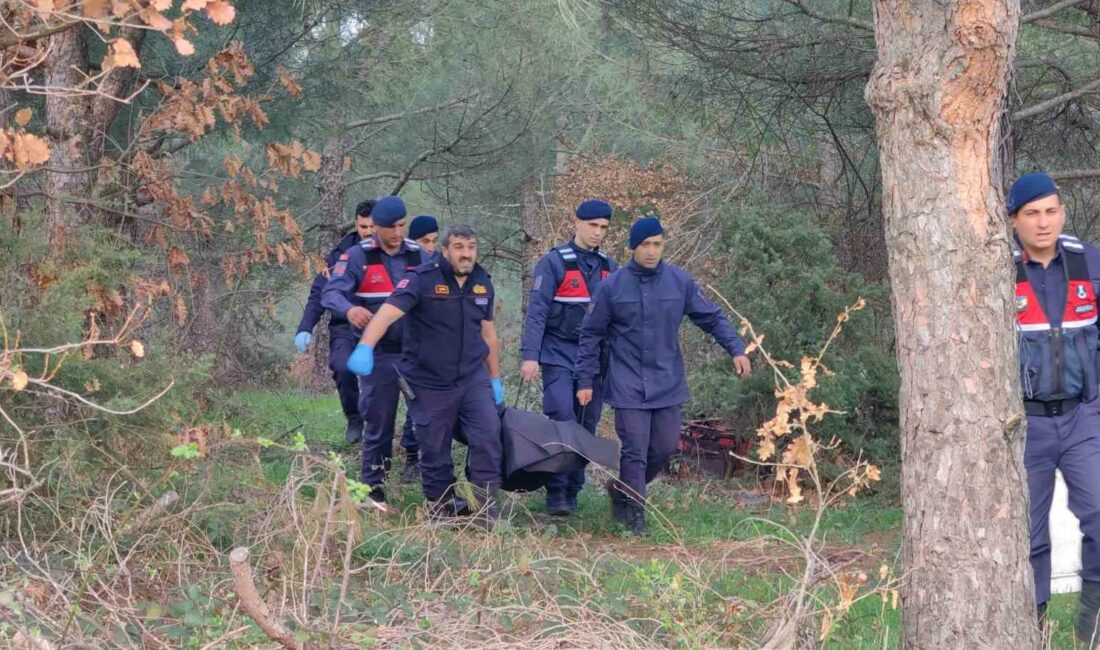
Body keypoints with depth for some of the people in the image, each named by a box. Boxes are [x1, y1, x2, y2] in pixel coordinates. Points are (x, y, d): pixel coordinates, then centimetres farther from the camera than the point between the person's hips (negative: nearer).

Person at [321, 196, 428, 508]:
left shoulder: (418, 256, 7)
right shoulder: (358, 257, -3)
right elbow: (331, 293, -12)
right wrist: (349, 309, -34)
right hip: (379, 354, -3)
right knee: (378, 423, 4)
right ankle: (372, 488, 15)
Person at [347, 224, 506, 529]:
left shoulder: (482, 283, 5)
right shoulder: (423, 279, -13)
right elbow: (389, 312, -26)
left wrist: (495, 378, 21)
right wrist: (365, 347, -43)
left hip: (473, 377, 4)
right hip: (430, 382, -4)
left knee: (488, 437, -9)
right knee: (434, 449, 4)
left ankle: (485, 505, 3)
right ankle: (441, 506, 23)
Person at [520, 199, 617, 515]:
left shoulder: (608, 266, 10)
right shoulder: (554, 262, -5)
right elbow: (536, 312, -8)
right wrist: (530, 356, -15)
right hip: (559, 355, -5)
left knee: (586, 425, 5)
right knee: (562, 419, -15)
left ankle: (572, 492, 12)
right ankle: (556, 491, -10)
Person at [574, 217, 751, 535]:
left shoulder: (680, 281, 0)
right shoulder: (612, 286, -5)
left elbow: (712, 317, 6)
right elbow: (591, 335, 2)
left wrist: (736, 349, -8)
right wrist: (585, 381, 0)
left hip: (668, 384, 3)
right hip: (628, 385, -3)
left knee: (665, 448, 8)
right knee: (635, 450, -6)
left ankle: (624, 490, 30)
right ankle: (635, 513, 6)